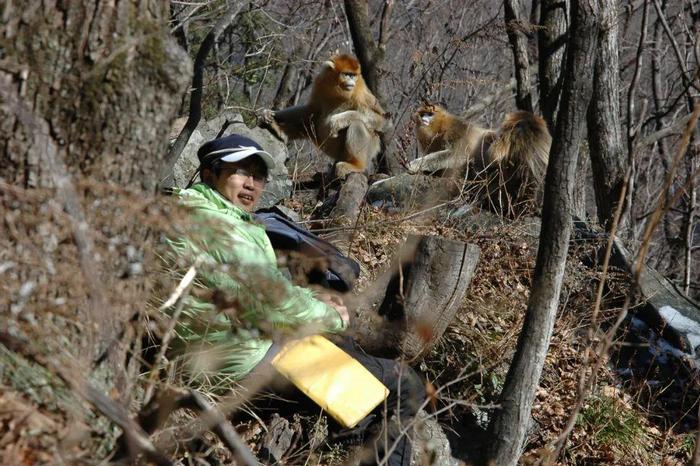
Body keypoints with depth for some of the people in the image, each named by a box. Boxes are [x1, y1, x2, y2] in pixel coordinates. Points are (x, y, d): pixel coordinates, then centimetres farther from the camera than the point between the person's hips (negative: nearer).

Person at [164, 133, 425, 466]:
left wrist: (312, 299, 8)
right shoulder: (218, 226, -22)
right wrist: (330, 316, -6)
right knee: (406, 386, -5)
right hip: (249, 363, -11)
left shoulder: (191, 216, 13)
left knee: (350, 346, 32)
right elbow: (274, 306, -24)